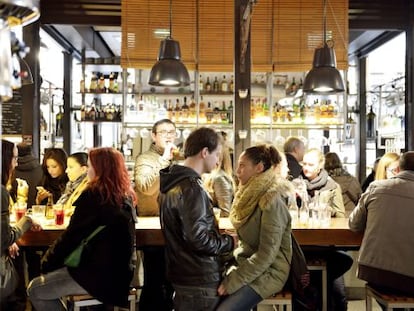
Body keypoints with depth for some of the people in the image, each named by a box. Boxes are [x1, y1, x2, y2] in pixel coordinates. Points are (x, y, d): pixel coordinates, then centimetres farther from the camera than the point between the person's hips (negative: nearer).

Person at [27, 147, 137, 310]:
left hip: (102, 274, -9)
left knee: (35, 289, -1)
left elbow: (72, 235, -11)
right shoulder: (126, 195, 9)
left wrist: (47, 262, 4)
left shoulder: (93, 195, -15)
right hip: (121, 270, 9)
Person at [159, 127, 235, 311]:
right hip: (200, 281, -9)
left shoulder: (172, 182, 9)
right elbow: (198, 239, -25)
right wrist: (229, 242, -10)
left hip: (181, 273, 9)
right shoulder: (191, 187, -21)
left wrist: (219, 236, 12)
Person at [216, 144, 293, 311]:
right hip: (245, 262, 7)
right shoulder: (251, 194, 7)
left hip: (267, 272, -7)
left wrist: (232, 282, -21)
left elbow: (267, 254, -22)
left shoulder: (272, 201, -20)